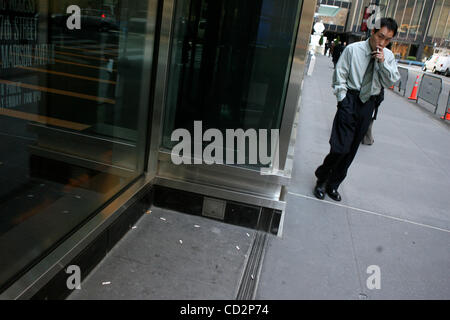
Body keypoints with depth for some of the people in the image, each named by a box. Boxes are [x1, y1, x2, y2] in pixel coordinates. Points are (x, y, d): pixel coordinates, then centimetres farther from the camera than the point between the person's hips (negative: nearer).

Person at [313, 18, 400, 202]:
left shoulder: (388, 56, 8)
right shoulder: (353, 50, -4)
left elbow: (391, 82, 2)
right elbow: (339, 75, -3)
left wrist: (382, 62, -11)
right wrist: (343, 100, -7)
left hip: (368, 104, 4)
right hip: (350, 99, -4)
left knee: (351, 151, 8)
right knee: (341, 147, -13)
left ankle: (333, 185, 22)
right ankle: (321, 180, 9)